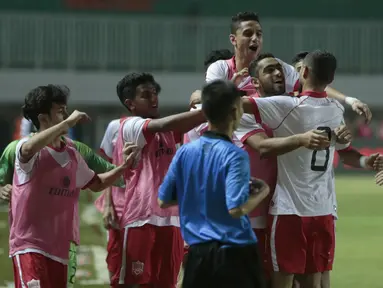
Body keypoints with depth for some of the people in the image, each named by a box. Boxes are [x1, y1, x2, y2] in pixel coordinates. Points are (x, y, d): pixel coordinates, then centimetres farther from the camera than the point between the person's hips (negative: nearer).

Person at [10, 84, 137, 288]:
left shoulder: (72, 155, 13)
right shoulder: (28, 149, -9)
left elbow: (96, 183, 28)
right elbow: (29, 149, -36)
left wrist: (124, 166, 10)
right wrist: (67, 122, -29)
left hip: (60, 248, 8)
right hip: (29, 246, -8)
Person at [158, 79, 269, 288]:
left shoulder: (185, 152, 2)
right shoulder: (234, 155, -15)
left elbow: (164, 200, 9)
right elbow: (236, 208, -22)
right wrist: (261, 193, -5)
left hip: (198, 254, 5)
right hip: (234, 254, -5)